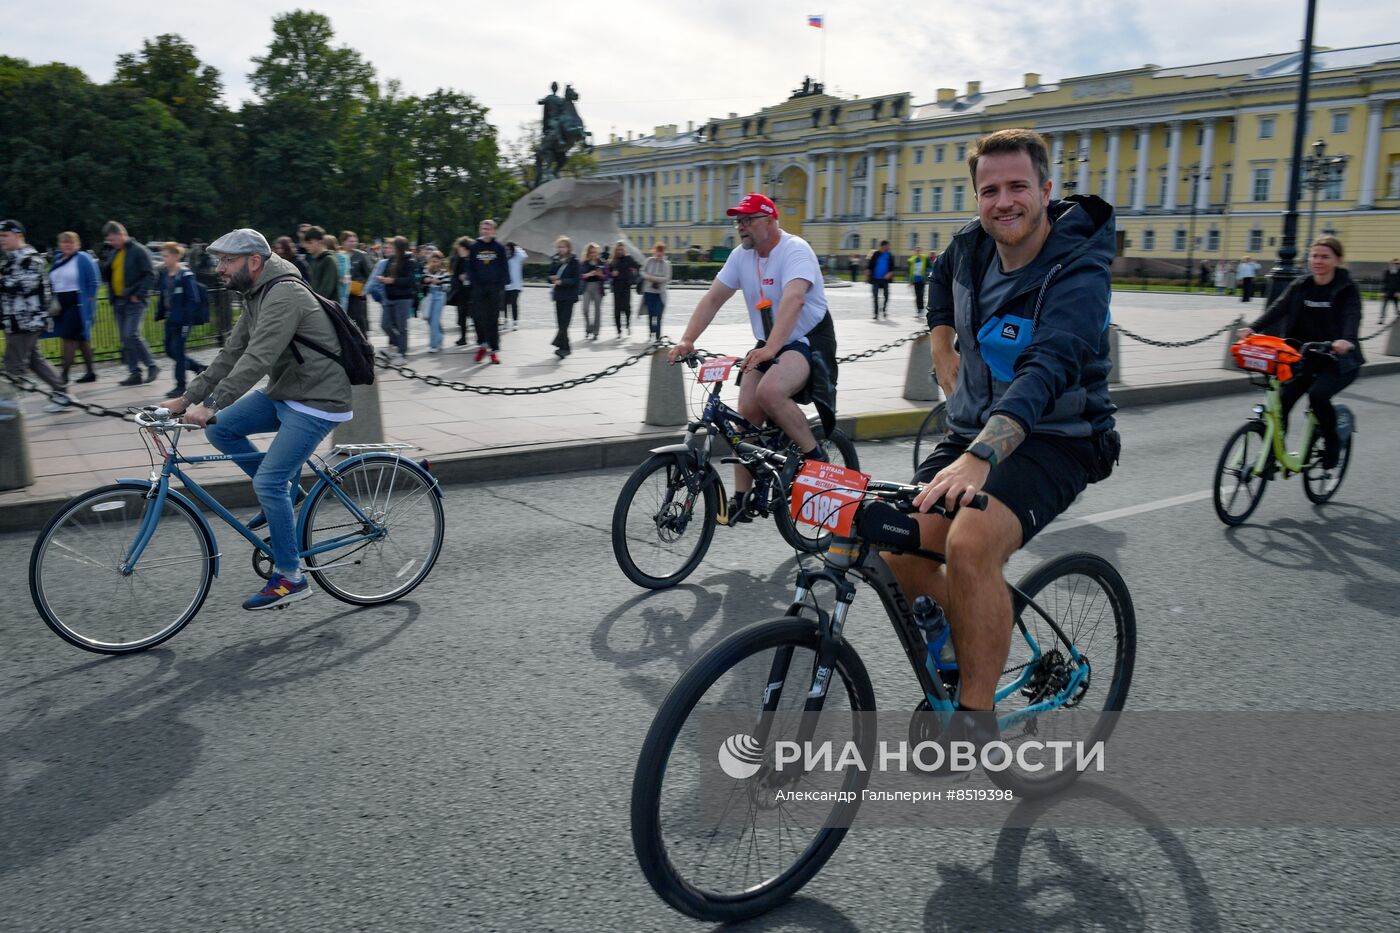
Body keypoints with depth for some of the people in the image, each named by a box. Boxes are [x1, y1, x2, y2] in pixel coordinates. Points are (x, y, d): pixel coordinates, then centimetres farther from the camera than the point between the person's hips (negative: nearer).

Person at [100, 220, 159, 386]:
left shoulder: (138, 251, -6)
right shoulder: (113, 254, 16)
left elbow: (150, 275, -12)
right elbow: (107, 275, 23)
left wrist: (139, 294, -16)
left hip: (134, 302, -8)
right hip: (118, 302, 8)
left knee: (132, 335, -16)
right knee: (125, 340, 6)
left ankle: (152, 366, -3)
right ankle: (134, 373, 10)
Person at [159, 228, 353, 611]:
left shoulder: (285, 296, -20)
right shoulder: (257, 296, 12)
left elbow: (257, 359, -30)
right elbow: (231, 354, 13)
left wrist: (209, 405, -33)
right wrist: (187, 398, 8)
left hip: (316, 401, -10)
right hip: (283, 392, 10)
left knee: (268, 482, -13)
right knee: (220, 429, 3)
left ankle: (290, 578, -1)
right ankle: (285, 489, 15)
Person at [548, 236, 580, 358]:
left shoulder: (574, 261, -5)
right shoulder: (555, 260, 10)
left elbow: (575, 280, -11)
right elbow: (550, 276, 13)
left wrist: (562, 281, -21)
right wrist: (552, 278, -10)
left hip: (569, 296, -6)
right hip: (559, 295, 6)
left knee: (564, 322, -14)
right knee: (561, 322, 7)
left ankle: (562, 347, -22)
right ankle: (565, 347, 16)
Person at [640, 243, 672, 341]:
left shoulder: (666, 264, -6)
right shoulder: (649, 261, 1)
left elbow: (667, 279, -12)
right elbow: (643, 271, 11)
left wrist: (654, 278, -18)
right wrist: (647, 277, -9)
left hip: (660, 293, -3)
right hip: (648, 292, 3)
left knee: (658, 316, -10)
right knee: (650, 314, 8)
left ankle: (657, 337, -9)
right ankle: (651, 332, 26)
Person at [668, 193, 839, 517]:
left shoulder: (795, 250, -19)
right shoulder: (741, 256, 3)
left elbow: (793, 300, -35)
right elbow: (712, 299, 2)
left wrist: (770, 348, -49)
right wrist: (686, 340, -12)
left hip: (810, 339, -7)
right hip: (768, 345, 7)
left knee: (769, 392, -32)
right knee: (747, 412, -7)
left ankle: (815, 456, -11)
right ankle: (741, 499, 2)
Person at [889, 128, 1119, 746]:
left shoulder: (1077, 273, -20)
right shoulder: (972, 244, 0)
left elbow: (1047, 369, -38)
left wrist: (979, 457, -52)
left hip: (1055, 440, -6)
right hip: (973, 431, 7)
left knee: (971, 543, -33)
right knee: (900, 552, -10)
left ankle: (975, 718, -17)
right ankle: (962, 653, 19)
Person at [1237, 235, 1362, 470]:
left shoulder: (1347, 289, -6)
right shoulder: (1300, 286, 4)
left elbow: (1352, 317, -22)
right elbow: (1278, 308, -9)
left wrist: (1346, 339, -44)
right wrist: (1253, 327, -28)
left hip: (1338, 360, -4)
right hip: (1305, 357, 4)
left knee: (1317, 394, -28)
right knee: (1282, 400, -11)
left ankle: (1332, 442, -4)